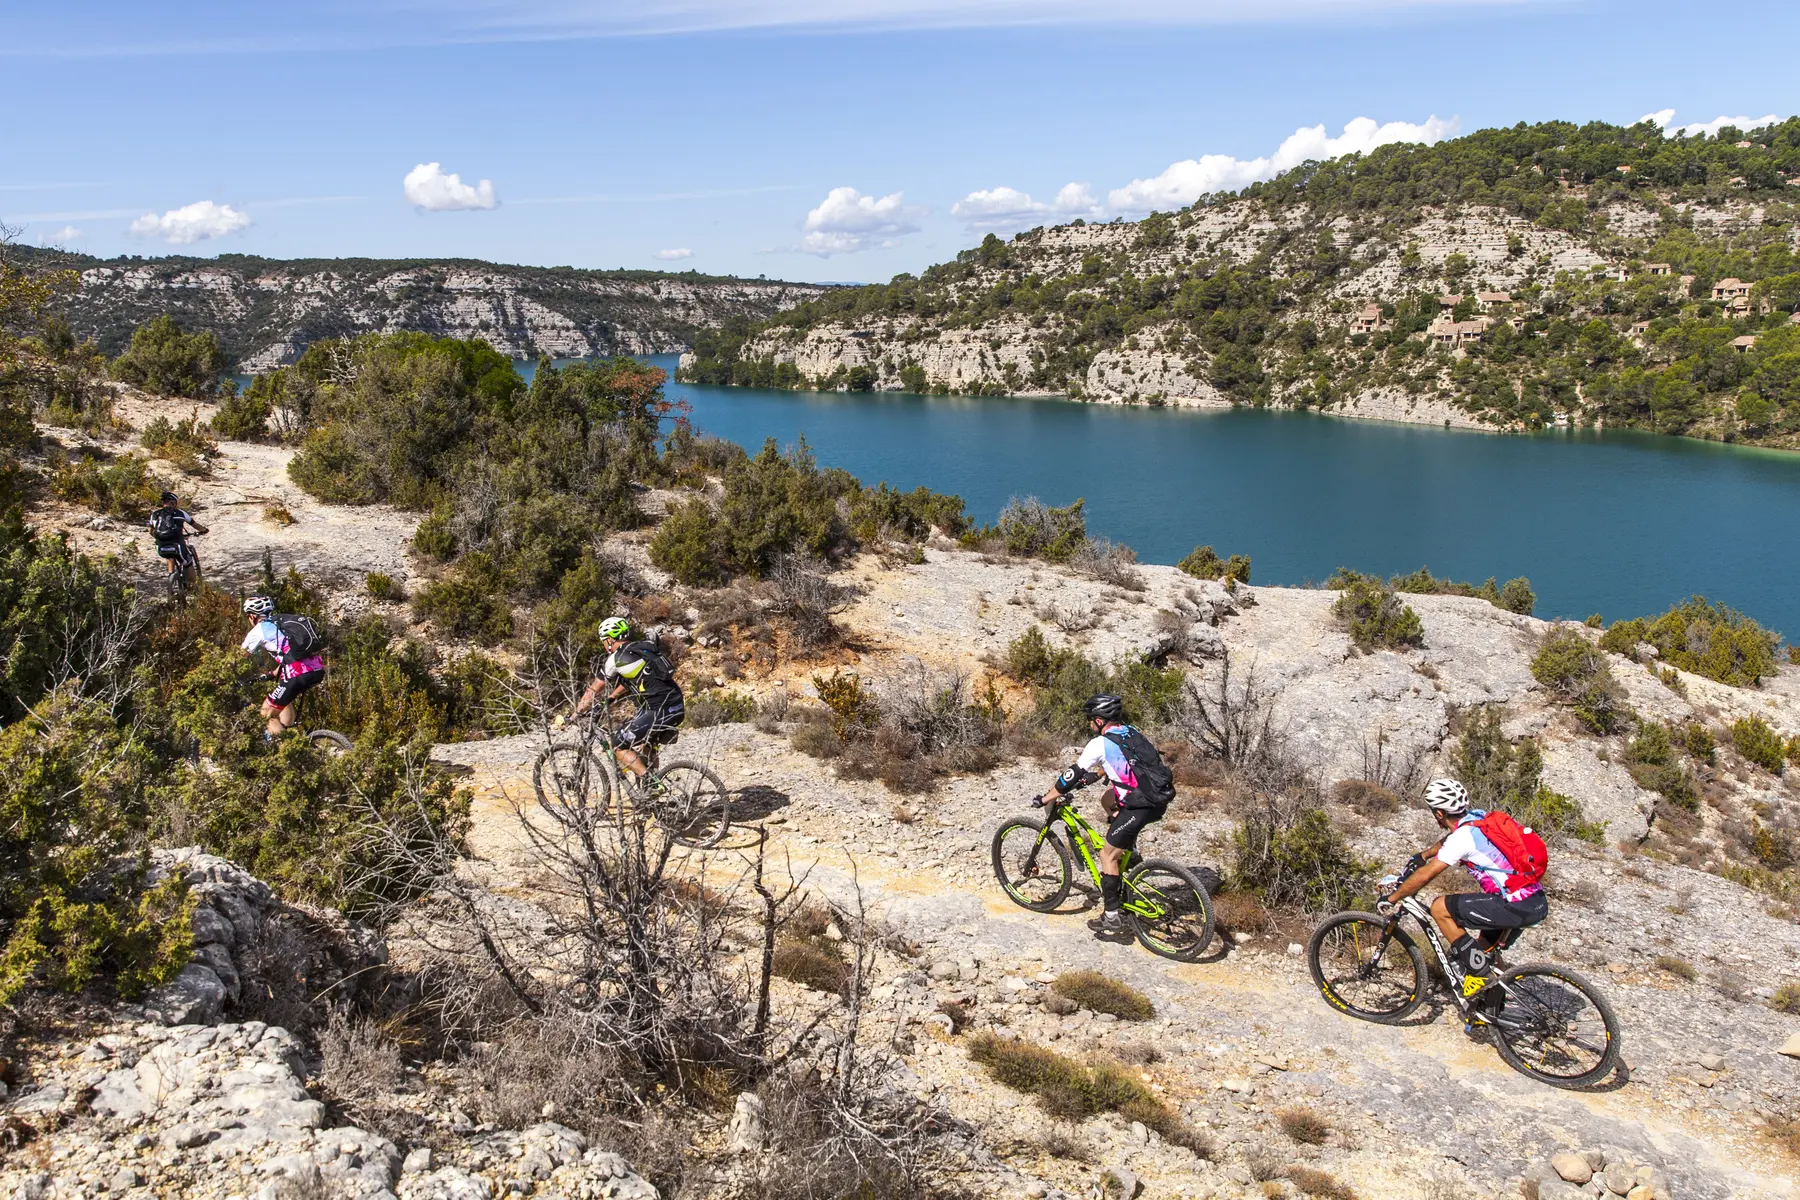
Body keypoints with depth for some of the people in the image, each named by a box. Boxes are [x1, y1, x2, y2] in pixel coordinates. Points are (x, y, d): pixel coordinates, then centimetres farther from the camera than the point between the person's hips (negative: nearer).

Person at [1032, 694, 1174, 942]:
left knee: (1108, 856, 5)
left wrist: (1046, 799, 7)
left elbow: (1072, 776, -3)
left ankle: (1112, 920, 8)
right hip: (1160, 798, 8)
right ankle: (1130, 853, 26)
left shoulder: (1100, 743, -7)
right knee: (1107, 797, 30)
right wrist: (1085, 779, 36)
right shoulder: (1130, 733, 17)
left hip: (1142, 806, -8)